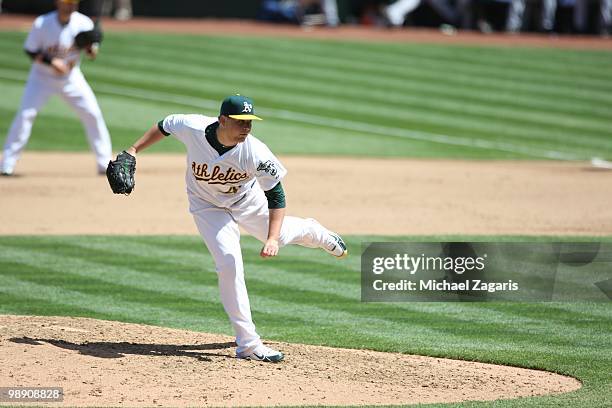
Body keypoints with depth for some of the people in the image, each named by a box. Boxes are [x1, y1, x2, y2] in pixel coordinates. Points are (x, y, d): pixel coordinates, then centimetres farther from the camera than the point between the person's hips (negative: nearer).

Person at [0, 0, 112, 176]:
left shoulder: (83, 23, -15)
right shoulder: (42, 24, -20)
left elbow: (93, 54, -7)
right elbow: (30, 51, -13)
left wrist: (90, 47, -31)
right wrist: (51, 62, -28)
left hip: (71, 77, 3)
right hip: (42, 76, -2)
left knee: (93, 114, -4)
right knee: (25, 114, -16)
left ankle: (105, 163, 8)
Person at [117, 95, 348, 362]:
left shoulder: (256, 153, -36)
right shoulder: (192, 128, -33)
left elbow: (276, 195, -27)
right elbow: (164, 126, -10)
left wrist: (272, 239, -37)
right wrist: (133, 151, -8)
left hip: (248, 202, 1)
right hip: (208, 207, -1)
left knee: (281, 235, 24)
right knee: (229, 262, -19)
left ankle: (317, 234, 64)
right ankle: (248, 344, -11)